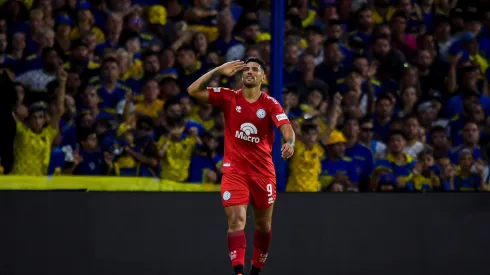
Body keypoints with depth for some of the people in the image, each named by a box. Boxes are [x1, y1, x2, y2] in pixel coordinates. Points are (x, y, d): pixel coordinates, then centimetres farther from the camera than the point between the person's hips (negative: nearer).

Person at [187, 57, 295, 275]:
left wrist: (290, 143, -41)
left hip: (263, 171, 1)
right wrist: (218, 71, -12)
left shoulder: (270, 104, -4)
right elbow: (193, 90, -6)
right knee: (237, 220, -17)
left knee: (264, 225, 13)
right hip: (234, 170, -1)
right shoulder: (229, 98, -1)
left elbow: (286, 128, -19)